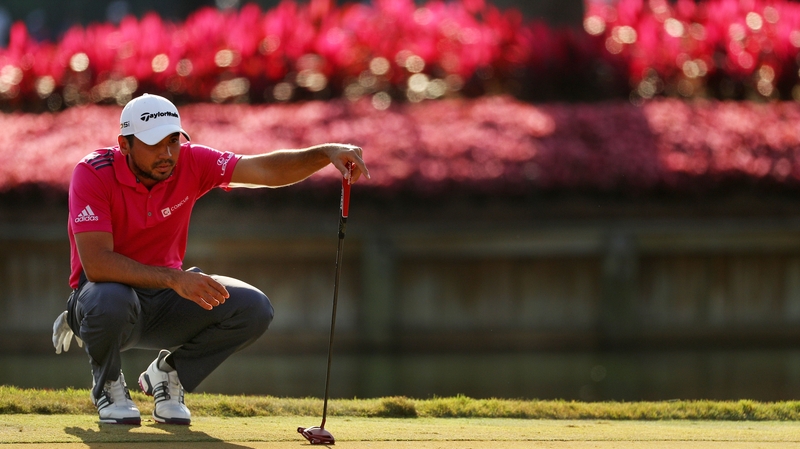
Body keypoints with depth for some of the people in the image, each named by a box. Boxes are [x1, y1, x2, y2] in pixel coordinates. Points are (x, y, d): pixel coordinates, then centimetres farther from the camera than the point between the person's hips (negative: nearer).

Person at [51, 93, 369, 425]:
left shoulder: (190, 162, -9)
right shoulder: (93, 173, -21)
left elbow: (267, 170, -15)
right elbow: (96, 264, -31)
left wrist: (326, 153, -34)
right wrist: (173, 279, -40)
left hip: (166, 300, 4)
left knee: (253, 308, -18)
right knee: (109, 301, -41)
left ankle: (167, 373, 8)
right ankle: (108, 384, -5)